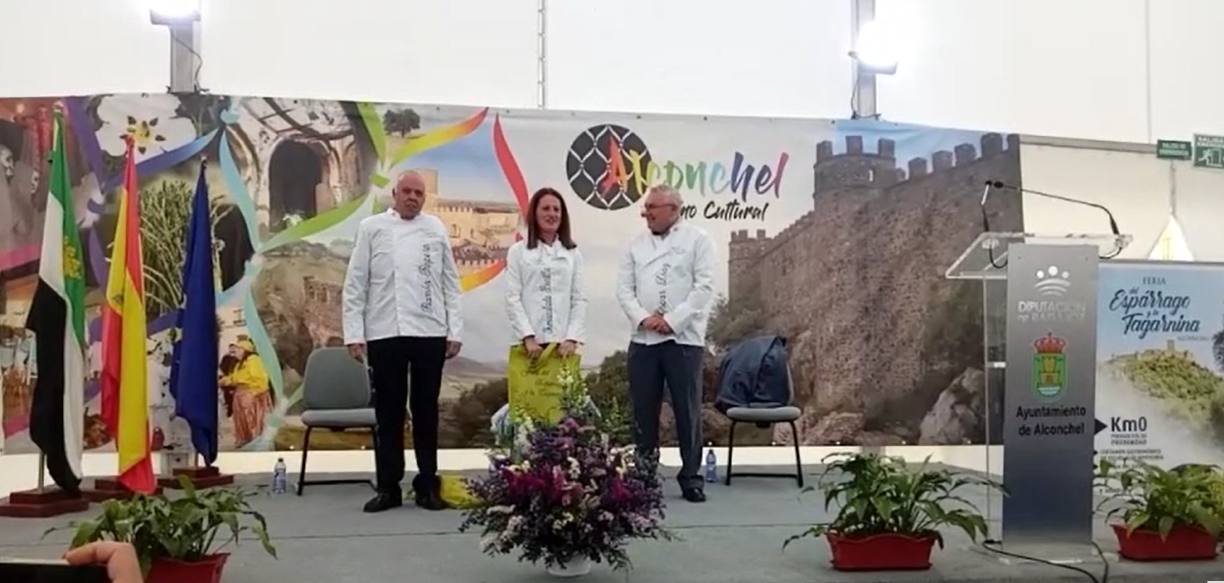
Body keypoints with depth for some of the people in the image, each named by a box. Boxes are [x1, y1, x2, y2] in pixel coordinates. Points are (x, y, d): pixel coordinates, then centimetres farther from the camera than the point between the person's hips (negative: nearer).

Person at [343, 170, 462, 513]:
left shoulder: (436, 228, 8)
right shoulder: (372, 227, 4)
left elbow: (450, 283, 8)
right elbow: (355, 285, 2)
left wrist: (454, 331, 3)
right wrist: (354, 334, -3)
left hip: (429, 333, 1)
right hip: (384, 334, -1)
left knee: (426, 412, 8)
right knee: (388, 413, 6)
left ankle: (427, 485, 16)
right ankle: (388, 487, 15)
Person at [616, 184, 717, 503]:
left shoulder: (697, 240, 0)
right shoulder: (637, 244, 12)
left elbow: (704, 287, -9)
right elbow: (624, 288, 7)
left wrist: (672, 320, -14)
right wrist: (642, 318, -10)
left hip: (683, 339, -4)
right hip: (643, 339, 4)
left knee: (688, 410, 1)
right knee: (643, 410, 7)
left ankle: (691, 477, 10)